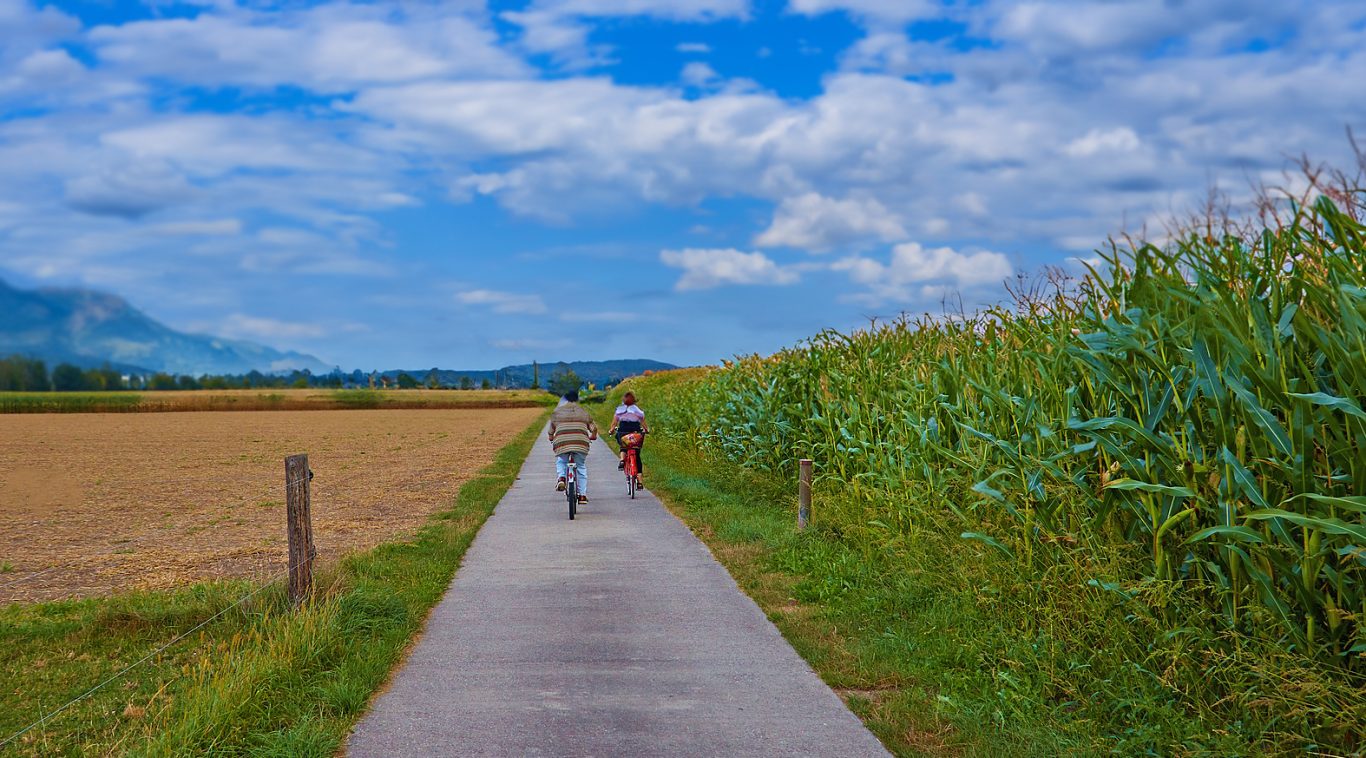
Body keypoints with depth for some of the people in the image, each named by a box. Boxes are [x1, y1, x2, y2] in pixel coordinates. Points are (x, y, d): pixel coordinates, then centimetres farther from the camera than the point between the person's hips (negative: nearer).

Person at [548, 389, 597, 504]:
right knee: (581, 468, 13)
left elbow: (551, 431, 18)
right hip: (580, 443, 0)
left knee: (561, 462, 25)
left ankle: (561, 477, -5)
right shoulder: (583, 412, 16)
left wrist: (552, 439, 37)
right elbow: (593, 428, 14)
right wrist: (592, 437, 34)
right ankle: (583, 495, 12)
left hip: (562, 443, 0)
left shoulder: (557, 412, 15)